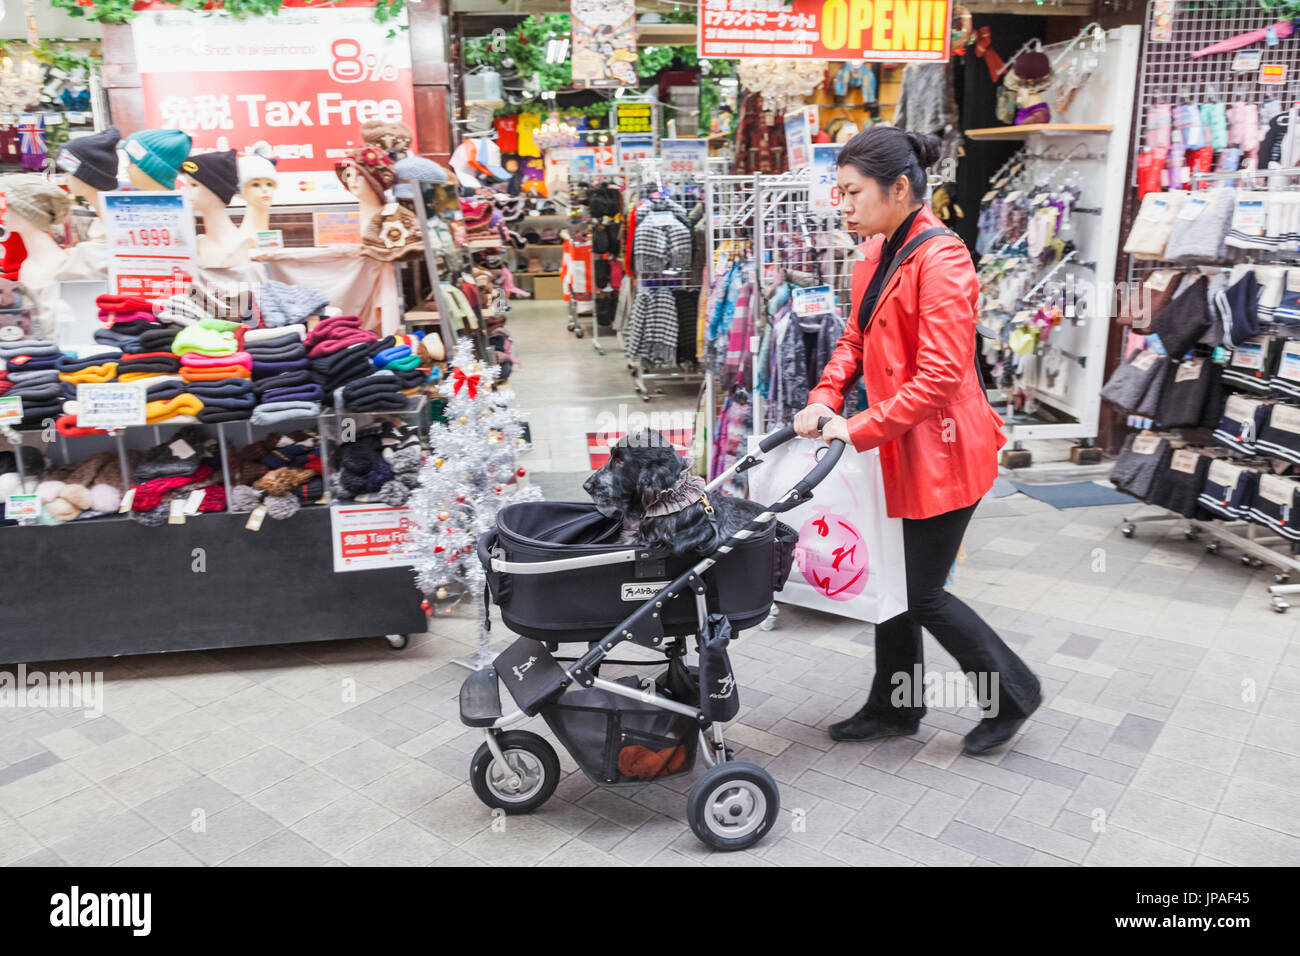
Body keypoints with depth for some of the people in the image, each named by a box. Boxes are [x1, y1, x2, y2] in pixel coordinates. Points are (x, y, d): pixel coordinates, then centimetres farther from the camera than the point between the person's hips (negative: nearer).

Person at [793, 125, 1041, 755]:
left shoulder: (940, 258, -19)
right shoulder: (877, 252, 9)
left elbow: (940, 374, -24)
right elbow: (856, 337, 15)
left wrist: (861, 429, -22)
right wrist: (826, 398, -2)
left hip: (941, 449, -9)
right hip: (896, 445, 9)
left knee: (921, 595, 1)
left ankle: (1012, 692, 26)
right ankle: (895, 707, 33)